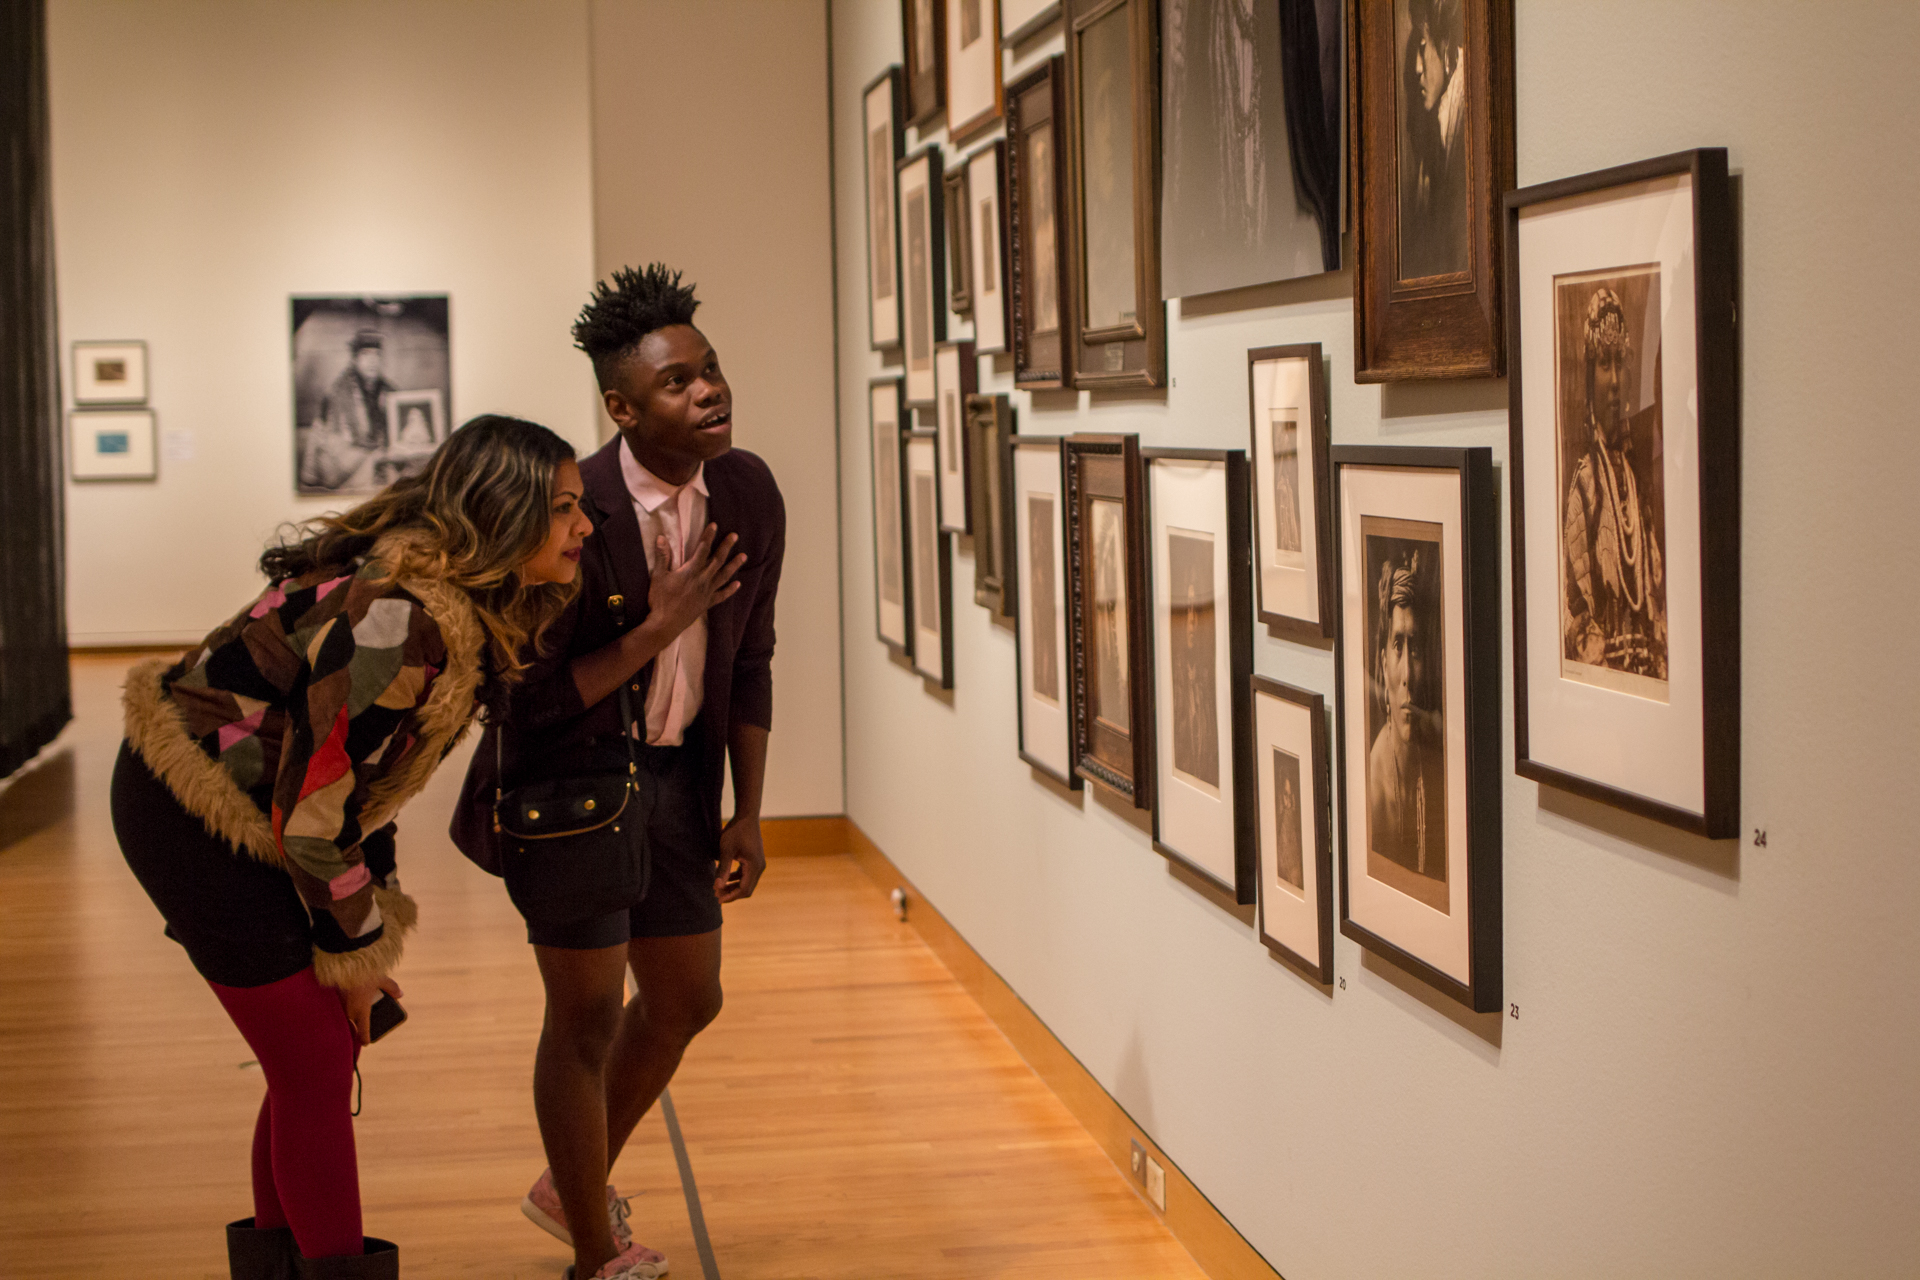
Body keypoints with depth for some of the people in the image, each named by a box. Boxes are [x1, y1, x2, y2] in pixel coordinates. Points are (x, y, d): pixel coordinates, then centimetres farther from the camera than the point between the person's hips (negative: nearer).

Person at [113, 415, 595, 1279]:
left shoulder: (449, 590, 2)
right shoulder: (403, 617, -28)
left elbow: (365, 766, 11)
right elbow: (318, 810, -24)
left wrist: (375, 912, 10)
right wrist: (357, 953, -11)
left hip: (246, 812, 10)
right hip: (196, 817, -10)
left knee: (310, 1064, 16)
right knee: (317, 1069, -3)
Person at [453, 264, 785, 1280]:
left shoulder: (748, 493, -6)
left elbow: (748, 663, 5)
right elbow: (532, 696, -22)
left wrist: (747, 814, 5)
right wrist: (658, 627, -30)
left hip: (673, 771, 7)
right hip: (569, 773, -7)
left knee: (687, 998, 16)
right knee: (587, 1013, -1)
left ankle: (571, 1187, 39)